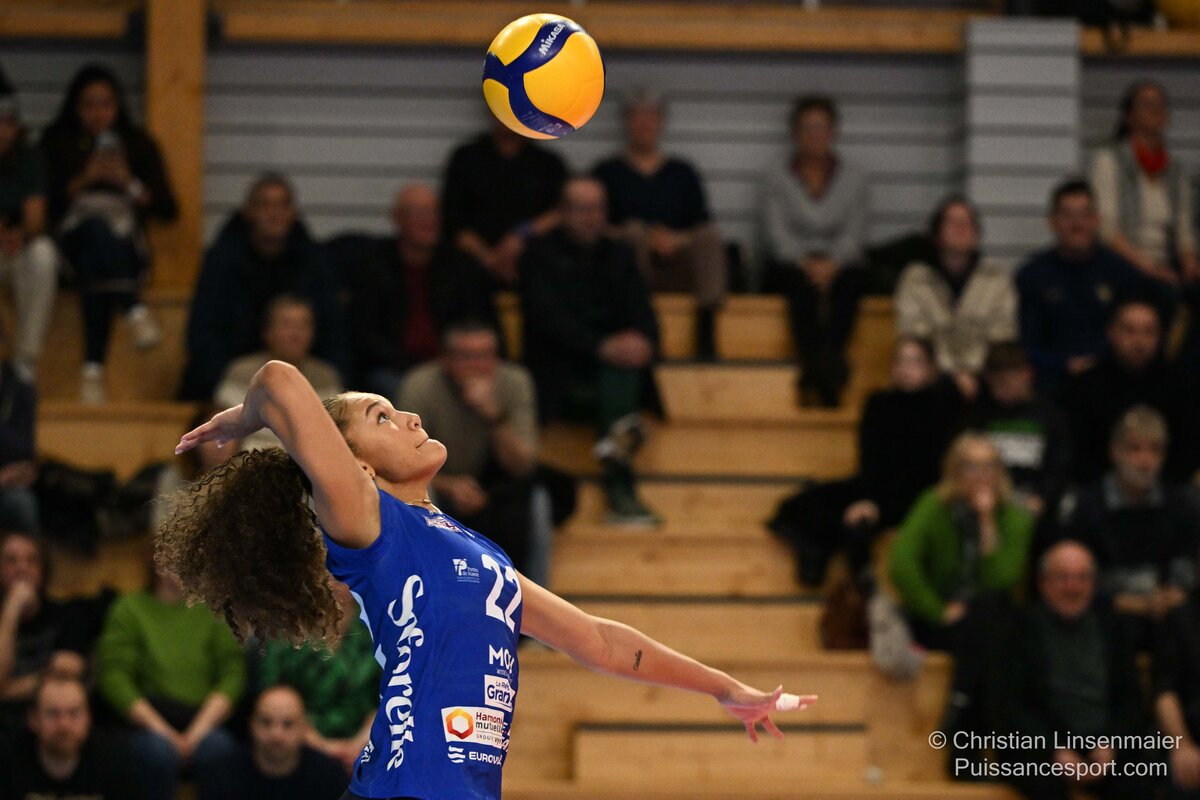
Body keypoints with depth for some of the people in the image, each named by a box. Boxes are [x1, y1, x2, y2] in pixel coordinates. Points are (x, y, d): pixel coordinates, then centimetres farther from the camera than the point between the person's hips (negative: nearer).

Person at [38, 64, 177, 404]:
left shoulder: (138, 143, 16)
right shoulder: (58, 141, 13)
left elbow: (167, 210, 9)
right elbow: (46, 204, 1)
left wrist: (130, 183, -6)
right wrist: (83, 180, -11)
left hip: (126, 246, 1)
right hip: (71, 238, -1)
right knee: (97, 226, -38)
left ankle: (94, 368, -48)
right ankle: (134, 310, -59)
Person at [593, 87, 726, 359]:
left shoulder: (681, 173, 21)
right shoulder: (609, 172, 15)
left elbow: (704, 229, 11)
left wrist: (678, 240, -11)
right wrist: (643, 239, -13)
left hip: (676, 270, 2)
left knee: (710, 237, -26)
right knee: (635, 230, -32)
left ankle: (706, 332, -37)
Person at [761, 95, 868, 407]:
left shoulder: (852, 179, 16)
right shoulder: (776, 178, 13)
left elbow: (854, 233, 4)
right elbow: (776, 232, 0)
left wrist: (832, 262, -17)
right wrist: (805, 263, -19)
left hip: (838, 265, 1)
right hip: (789, 267, -1)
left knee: (848, 281, -36)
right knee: (803, 284, -38)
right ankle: (821, 370, -58)